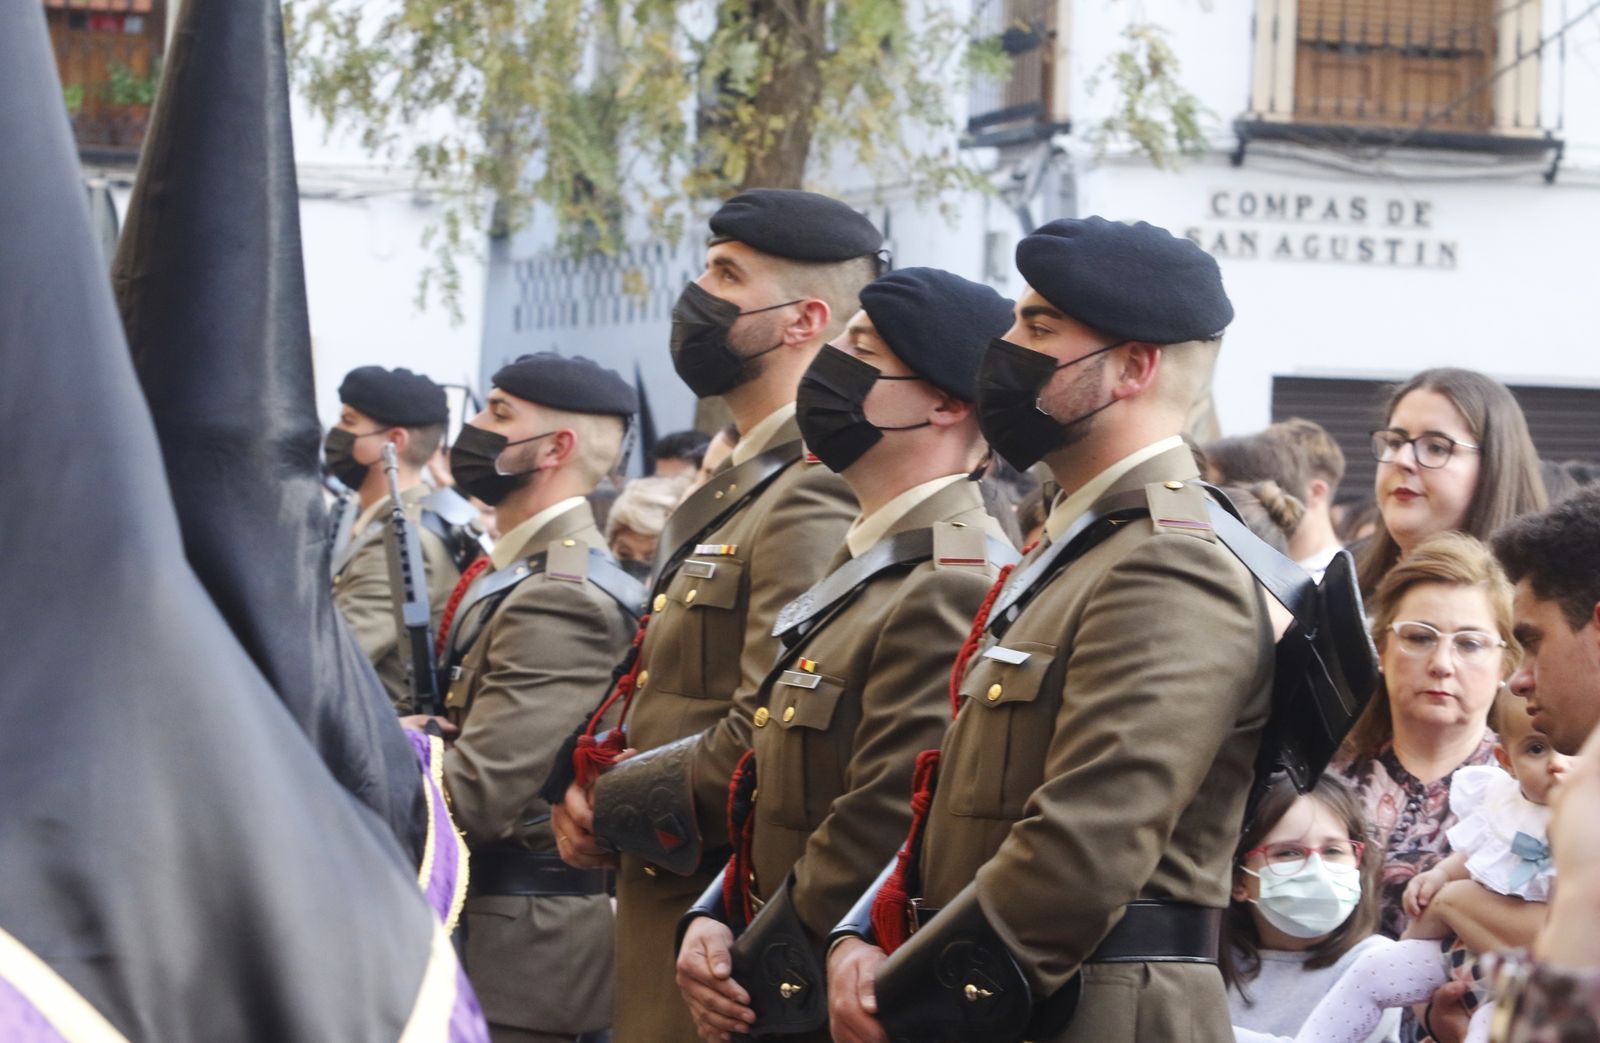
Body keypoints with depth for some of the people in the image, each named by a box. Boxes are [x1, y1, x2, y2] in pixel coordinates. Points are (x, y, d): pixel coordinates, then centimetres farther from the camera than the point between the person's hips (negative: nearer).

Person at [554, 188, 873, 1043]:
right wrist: (590, 785, 4)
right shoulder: (728, 497, 16)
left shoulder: (817, 503, -17)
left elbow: (769, 744, -25)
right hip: (664, 914, 10)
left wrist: (611, 804, -10)